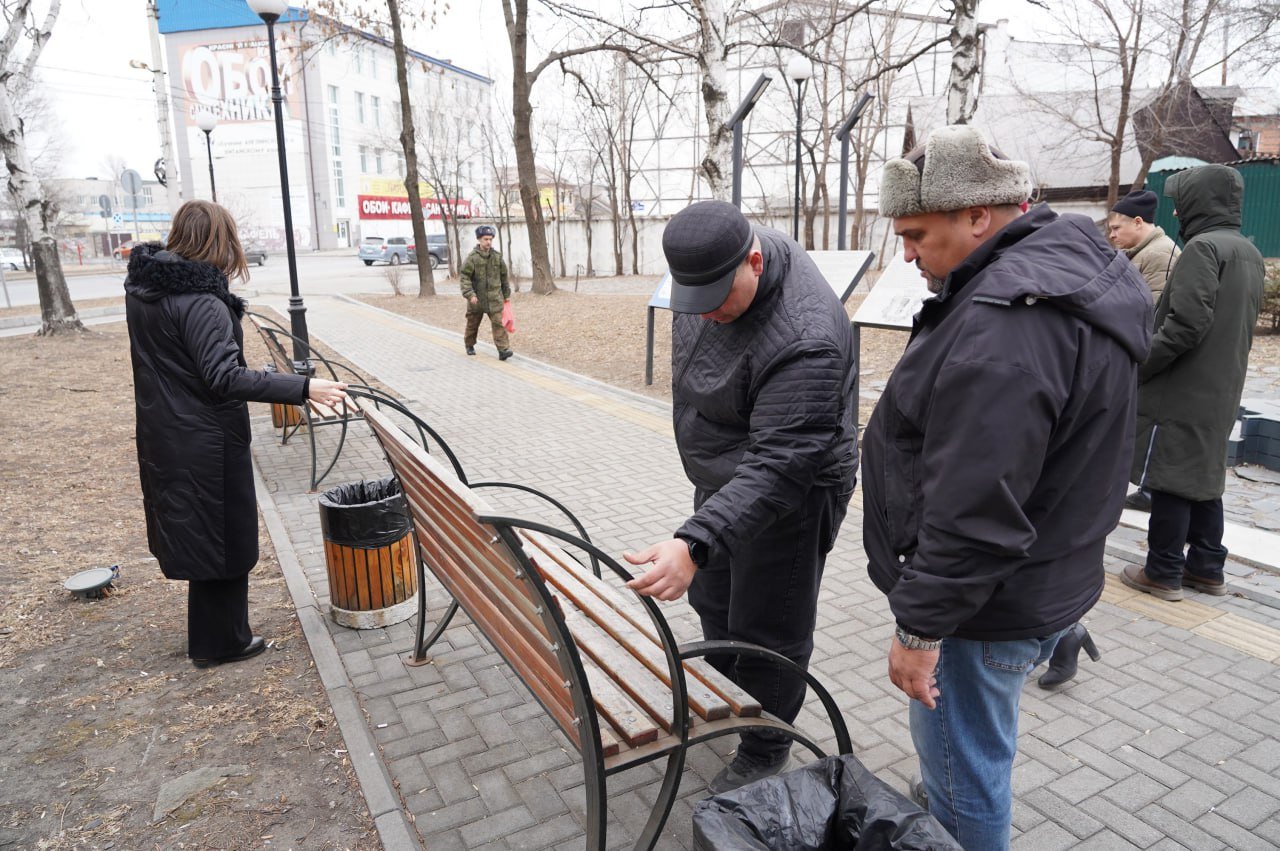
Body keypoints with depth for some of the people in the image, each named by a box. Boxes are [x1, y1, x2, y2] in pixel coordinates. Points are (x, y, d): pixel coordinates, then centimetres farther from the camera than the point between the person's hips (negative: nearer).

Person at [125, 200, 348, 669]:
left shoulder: (141, 286, 5)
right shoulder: (201, 303, -23)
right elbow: (225, 378, -30)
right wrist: (304, 388, -34)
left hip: (161, 434, 9)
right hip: (206, 442, -9)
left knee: (191, 532, 21)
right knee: (222, 537, 7)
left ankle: (210, 636, 38)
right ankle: (221, 642, 22)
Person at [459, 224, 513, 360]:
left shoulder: (497, 256, 3)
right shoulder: (472, 257, -8)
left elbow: (504, 276, 13)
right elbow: (464, 276, -10)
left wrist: (506, 294, 16)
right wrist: (470, 294, -20)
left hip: (495, 298, 1)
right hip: (477, 298, -1)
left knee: (498, 323, -9)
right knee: (473, 323, 14)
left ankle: (503, 349, -13)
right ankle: (469, 345, 37)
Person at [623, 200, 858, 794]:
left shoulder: (804, 341, -36)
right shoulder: (713, 267, -9)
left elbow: (777, 468, -38)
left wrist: (694, 544, -47)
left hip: (789, 494, -9)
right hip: (722, 477, 9)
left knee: (766, 632, 7)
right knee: (713, 601, 24)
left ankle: (762, 755, 31)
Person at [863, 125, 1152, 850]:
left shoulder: (1004, 323, -28)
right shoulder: (1073, 266, 8)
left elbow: (974, 512, -29)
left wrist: (921, 625, -19)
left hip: (986, 603, -11)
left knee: (962, 768, 9)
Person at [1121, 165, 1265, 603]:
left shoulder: (1203, 247, -15)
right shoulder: (1250, 252, 15)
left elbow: (1186, 324, -23)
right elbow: (1243, 324, 18)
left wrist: (1139, 367, -15)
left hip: (1182, 391, -9)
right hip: (1221, 392, 9)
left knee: (1170, 481, -1)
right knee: (1204, 478, 16)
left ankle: (1164, 573, 6)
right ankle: (1206, 567, 23)